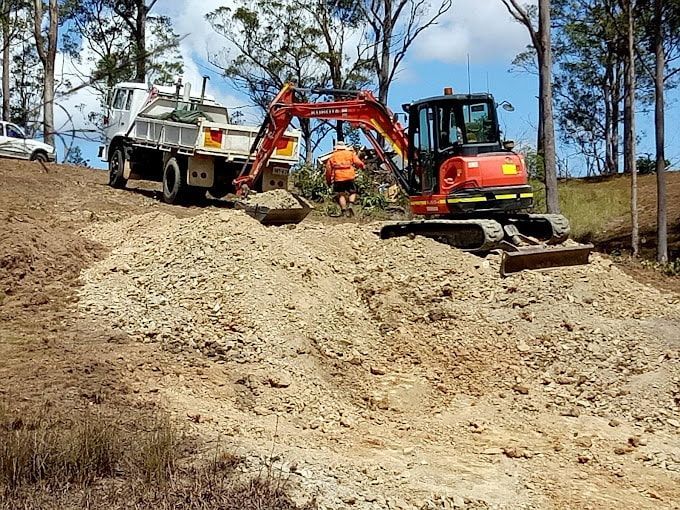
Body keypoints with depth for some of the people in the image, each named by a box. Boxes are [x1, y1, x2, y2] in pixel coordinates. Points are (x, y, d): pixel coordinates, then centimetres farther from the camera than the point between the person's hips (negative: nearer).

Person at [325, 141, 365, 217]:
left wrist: (328, 181, 18)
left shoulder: (332, 157, 16)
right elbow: (358, 163, 0)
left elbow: (328, 169, 11)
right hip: (350, 176, 0)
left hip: (338, 178, 0)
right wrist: (362, 165, 20)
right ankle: (350, 205, -10)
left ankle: (344, 210, -3)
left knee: (341, 195, 7)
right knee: (352, 192, 13)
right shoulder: (350, 153, 14)